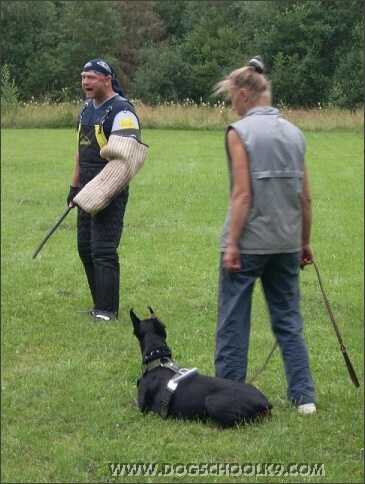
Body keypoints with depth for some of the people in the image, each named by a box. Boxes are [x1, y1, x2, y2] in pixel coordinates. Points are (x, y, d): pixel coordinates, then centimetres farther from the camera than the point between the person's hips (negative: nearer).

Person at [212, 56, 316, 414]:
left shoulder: (240, 131, -9)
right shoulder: (293, 133, 8)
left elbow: (242, 194, -15)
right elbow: (305, 197, 9)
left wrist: (232, 245, -12)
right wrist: (305, 242, 18)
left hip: (249, 242, -5)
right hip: (286, 243, 6)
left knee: (233, 321, 5)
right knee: (288, 320, 12)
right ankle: (304, 396, 9)